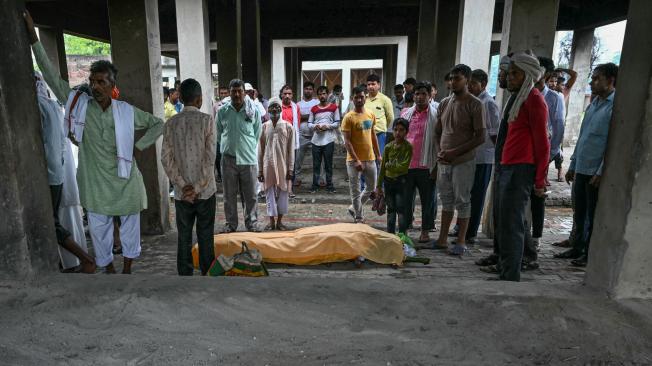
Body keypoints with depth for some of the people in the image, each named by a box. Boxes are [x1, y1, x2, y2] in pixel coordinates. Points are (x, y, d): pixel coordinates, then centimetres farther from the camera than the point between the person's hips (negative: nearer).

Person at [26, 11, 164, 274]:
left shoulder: (127, 112, -5)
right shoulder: (78, 104, -2)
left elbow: (158, 124, 4)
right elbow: (52, 76, -3)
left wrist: (138, 146, -3)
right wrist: (34, 38, -7)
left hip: (125, 183, -1)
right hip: (95, 186, 1)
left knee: (130, 228, 12)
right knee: (99, 231, 12)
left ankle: (127, 268, 32)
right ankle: (108, 269, 33)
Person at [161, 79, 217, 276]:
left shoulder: (171, 123, 1)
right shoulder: (207, 120, -8)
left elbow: (166, 158, -4)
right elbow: (210, 157, -14)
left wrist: (182, 185, -4)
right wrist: (198, 187, -10)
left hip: (181, 192, 3)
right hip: (205, 190, -2)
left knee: (184, 237, 11)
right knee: (205, 237, 8)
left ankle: (185, 275, 20)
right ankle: (207, 275, 17)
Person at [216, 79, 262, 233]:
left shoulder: (254, 110, -3)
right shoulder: (222, 111, -1)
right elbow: (219, 133, 12)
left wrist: (248, 148, 11)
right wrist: (227, 146, 14)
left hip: (249, 158, -1)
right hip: (228, 158, 1)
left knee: (250, 195, 6)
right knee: (229, 195, 10)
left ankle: (252, 223, 20)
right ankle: (230, 223, 23)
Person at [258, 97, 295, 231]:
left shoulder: (288, 127, -2)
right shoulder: (264, 126, 2)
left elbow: (291, 150, -2)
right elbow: (260, 150, 3)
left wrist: (290, 169, -5)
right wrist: (260, 169, 1)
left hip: (283, 165, -1)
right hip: (268, 166, 1)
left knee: (283, 194, 6)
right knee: (270, 194, 7)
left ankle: (279, 221, 21)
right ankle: (271, 222, 19)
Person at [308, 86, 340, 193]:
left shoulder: (334, 107, 5)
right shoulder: (313, 109, 11)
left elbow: (337, 123, 3)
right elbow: (309, 124, 10)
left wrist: (327, 126, -13)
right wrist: (315, 126, -11)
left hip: (329, 140, -2)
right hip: (316, 140, 2)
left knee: (328, 164, 3)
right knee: (316, 164, 6)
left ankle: (329, 185, 13)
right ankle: (315, 185, 14)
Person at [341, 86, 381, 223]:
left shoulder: (371, 115, 7)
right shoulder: (349, 118, -10)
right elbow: (347, 141, -14)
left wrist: (378, 154, 13)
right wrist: (356, 160, -20)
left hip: (370, 158, 6)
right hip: (354, 160, -6)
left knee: (372, 187, 14)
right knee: (356, 191, 3)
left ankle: (354, 208, 32)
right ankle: (358, 218, 18)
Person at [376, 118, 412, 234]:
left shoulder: (408, 147, -8)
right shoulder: (388, 147, 3)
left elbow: (404, 166, -16)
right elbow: (382, 167, 6)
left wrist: (389, 165, -6)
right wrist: (379, 185, 7)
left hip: (401, 181, -4)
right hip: (388, 181, 4)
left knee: (401, 209, -1)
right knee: (391, 209, 12)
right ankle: (390, 234, 21)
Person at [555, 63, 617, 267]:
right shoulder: (593, 104, 15)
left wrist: (601, 172, -18)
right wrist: (572, 166, 17)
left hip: (596, 172, -7)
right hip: (581, 169, 8)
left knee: (593, 216, 3)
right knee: (579, 213, 16)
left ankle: (590, 254, 15)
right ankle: (577, 249, 28)